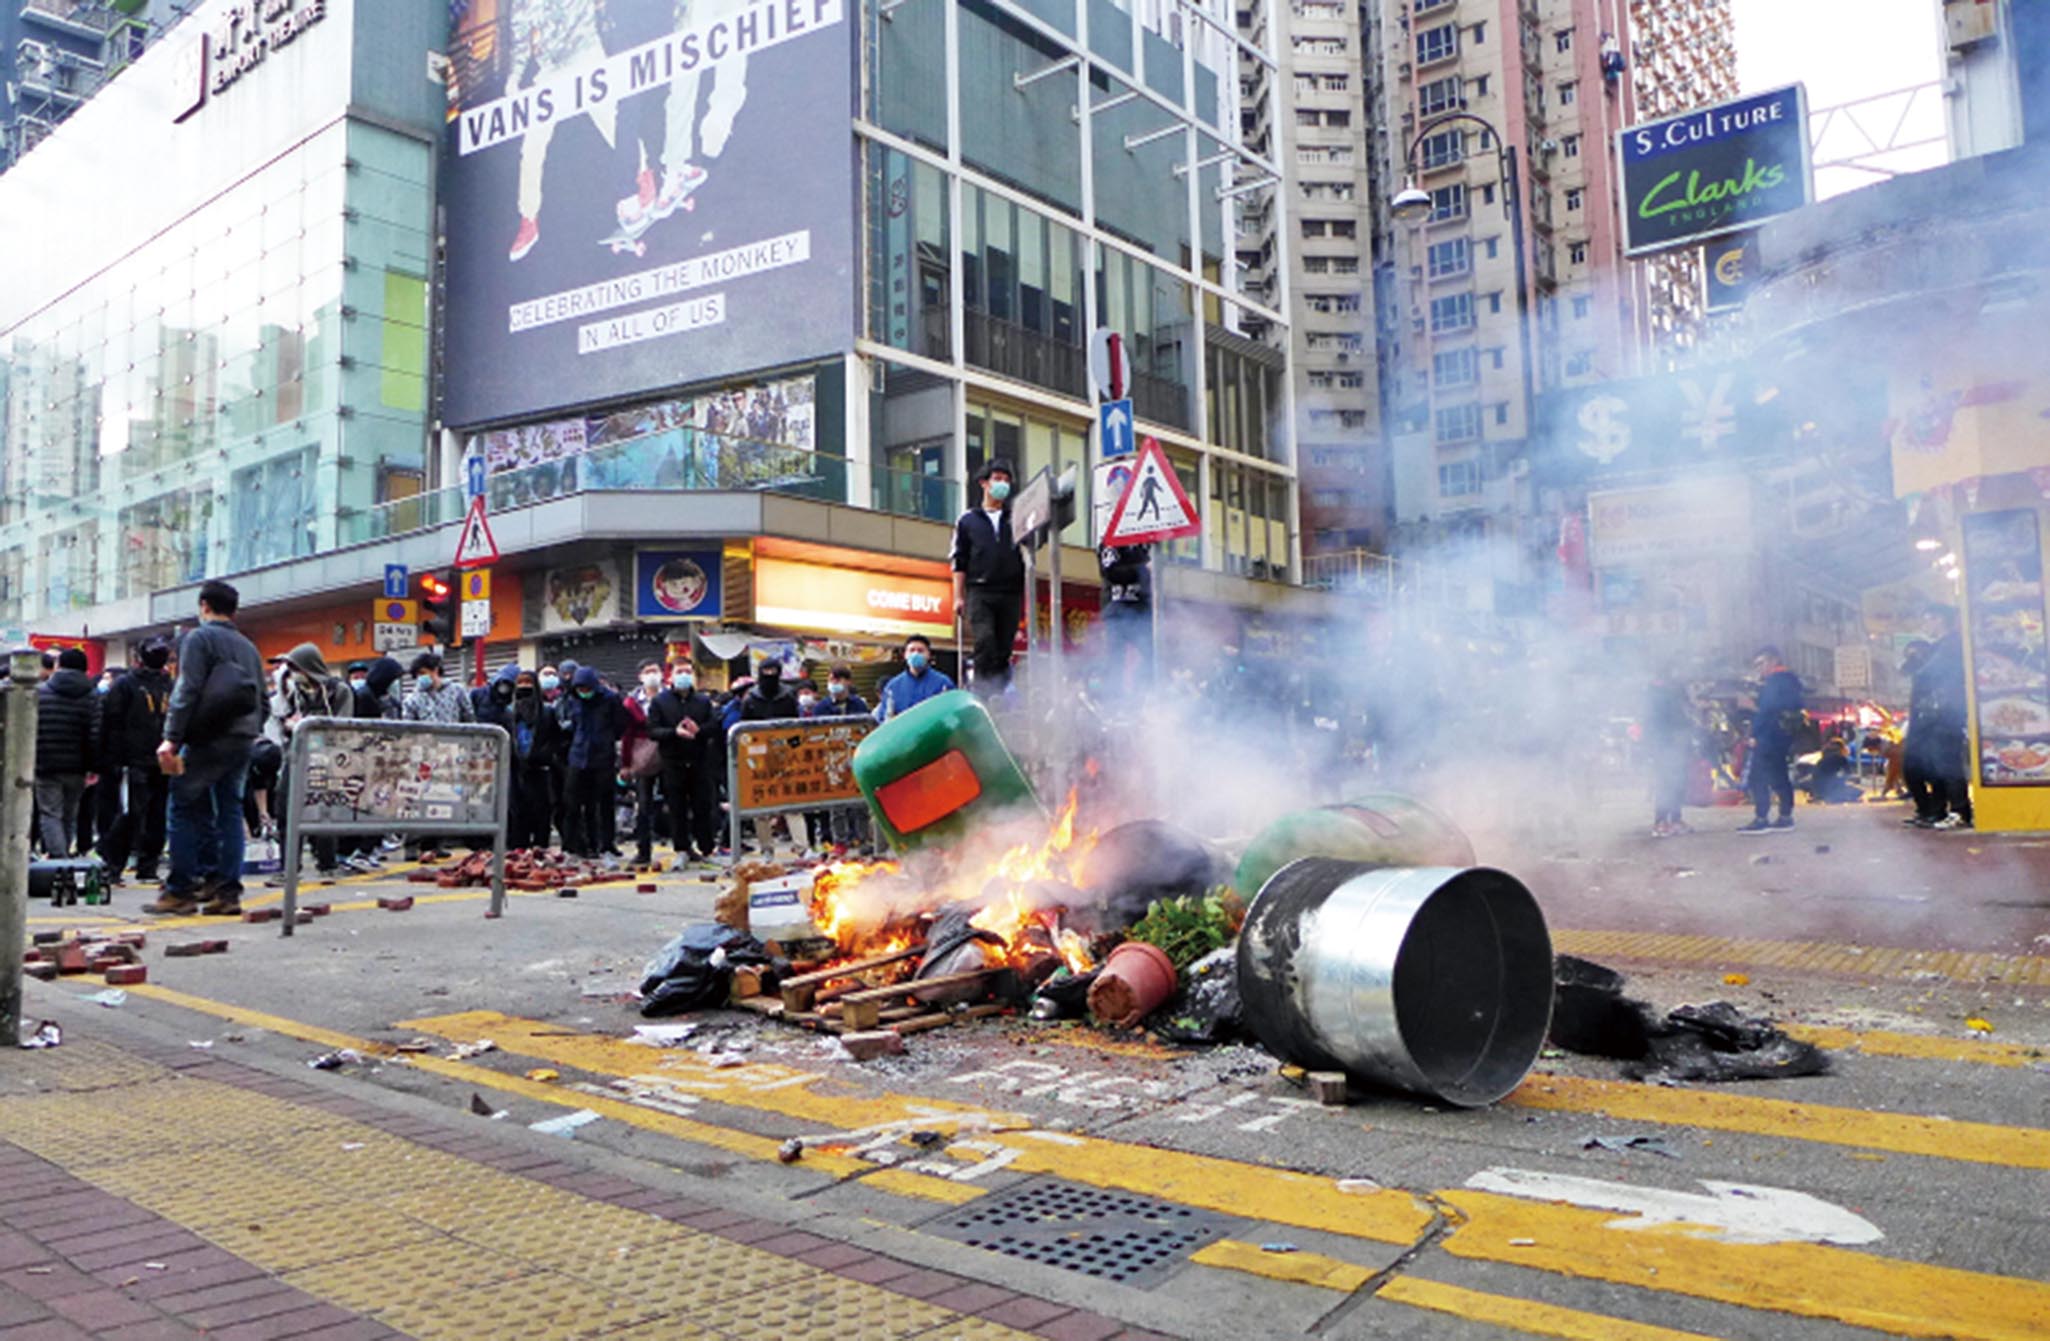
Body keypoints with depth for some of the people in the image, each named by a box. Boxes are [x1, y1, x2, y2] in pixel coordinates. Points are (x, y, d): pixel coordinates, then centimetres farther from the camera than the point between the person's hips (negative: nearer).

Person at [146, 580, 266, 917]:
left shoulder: (199, 638, -2)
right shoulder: (248, 646, 19)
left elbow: (187, 690, -13)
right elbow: (261, 698, 17)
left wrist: (171, 738, -15)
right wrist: (250, 733, 17)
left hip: (208, 739, -6)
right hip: (243, 739, 6)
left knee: (185, 810, 1)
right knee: (230, 812, 7)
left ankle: (180, 890, 1)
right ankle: (227, 891, 5)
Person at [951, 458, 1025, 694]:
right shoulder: (968, 520, 13)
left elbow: (1027, 556, 16)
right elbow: (959, 561, 10)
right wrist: (958, 596, 2)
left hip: (1011, 593, 2)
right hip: (980, 592, -2)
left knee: (1004, 650, 1)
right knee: (984, 642, -19)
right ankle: (984, 692, -21)